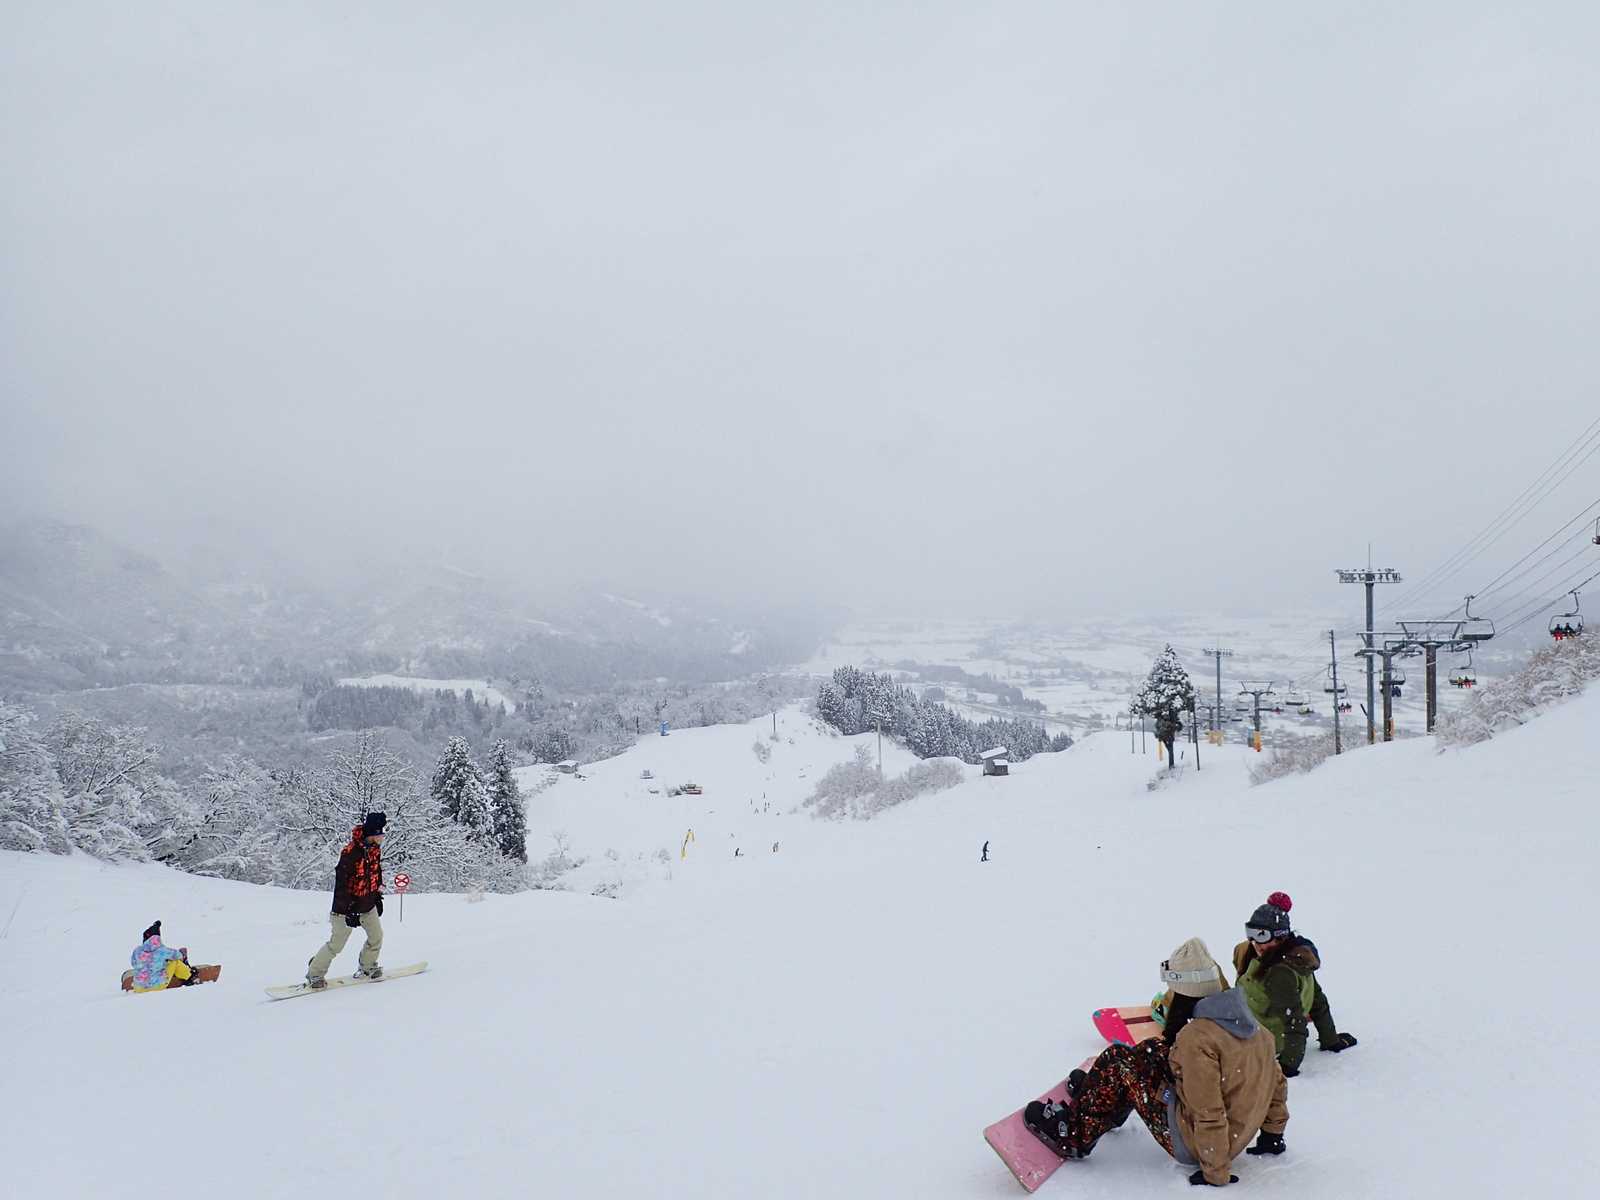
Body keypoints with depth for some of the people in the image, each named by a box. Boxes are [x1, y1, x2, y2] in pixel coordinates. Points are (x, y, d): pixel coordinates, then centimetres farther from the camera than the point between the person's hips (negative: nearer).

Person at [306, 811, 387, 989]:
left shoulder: (375, 849, -2)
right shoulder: (350, 852, -27)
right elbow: (341, 882, -25)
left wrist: (378, 896, 17)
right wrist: (349, 910, -24)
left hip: (368, 905, 7)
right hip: (348, 906, -7)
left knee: (377, 936, 11)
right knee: (336, 944, 1)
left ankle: (367, 966, 33)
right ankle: (315, 973, 20)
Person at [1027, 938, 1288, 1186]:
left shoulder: (1196, 1037, -27)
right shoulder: (1253, 1025, -2)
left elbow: (1208, 1115, -27)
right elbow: (1277, 1083, 10)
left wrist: (1216, 1175, -16)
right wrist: (1273, 1134, 24)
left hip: (1193, 1144, -8)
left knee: (1116, 1060, -3)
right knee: (1153, 1049, 18)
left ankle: (1074, 1136, 10)